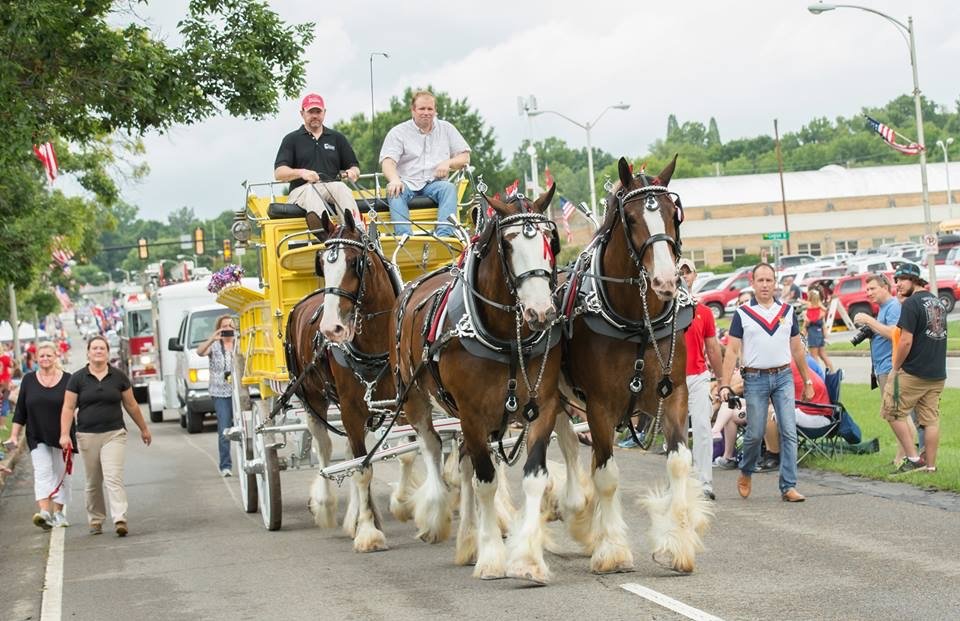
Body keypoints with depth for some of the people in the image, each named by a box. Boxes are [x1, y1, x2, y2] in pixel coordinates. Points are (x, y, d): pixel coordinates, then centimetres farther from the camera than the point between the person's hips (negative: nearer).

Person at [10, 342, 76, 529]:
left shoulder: (67, 380, -1)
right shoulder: (28, 380, 5)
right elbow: (20, 410, 8)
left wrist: (78, 435, -1)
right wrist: (14, 435, 4)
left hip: (62, 436, -1)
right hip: (38, 438, 1)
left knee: (61, 474, 6)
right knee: (42, 472, -12)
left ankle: (58, 513, 18)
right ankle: (44, 512, -24)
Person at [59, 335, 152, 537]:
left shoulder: (118, 377, 4)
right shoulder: (78, 379, 2)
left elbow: (131, 405, 13)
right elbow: (68, 408, 1)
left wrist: (144, 429, 20)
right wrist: (64, 434, -9)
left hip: (114, 435, -1)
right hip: (87, 436, 1)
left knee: (114, 477, -15)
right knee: (93, 482, 9)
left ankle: (120, 519, -22)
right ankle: (95, 520, 22)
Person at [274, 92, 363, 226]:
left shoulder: (337, 138, 23)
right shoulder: (292, 139, 16)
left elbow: (355, 167, 21)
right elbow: (279, 173, 3)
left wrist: (352, 172, -6)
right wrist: (301, 173, -17)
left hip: (333, 188, 2)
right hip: (301, 189, -2)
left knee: (341, 187, -34)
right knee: (311, 190, -38)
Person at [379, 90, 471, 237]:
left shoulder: (446, 129, 19)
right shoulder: (397, 132, 10)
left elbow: (465, 157, 18)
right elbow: (387, 161, -4)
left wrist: (448, 163, -6)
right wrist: (394, 179, -27)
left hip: (435, 183, 1)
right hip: (407, 184, -1)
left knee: (449, 188, -31)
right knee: (394, 191, -34)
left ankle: (444, 235, -47)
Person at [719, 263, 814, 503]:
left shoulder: (787, 311, 9)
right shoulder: (743, 314, 0)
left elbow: (797, 349, 16)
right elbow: (732, 351, -3)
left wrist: (807, 380, 15)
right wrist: (725, 385, -11)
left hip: (783, 377, 2)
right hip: (755, 379, -2)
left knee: (789, 432, -5)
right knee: (755, 434, 2)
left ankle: (788, 486, -3)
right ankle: (745, 472, 29)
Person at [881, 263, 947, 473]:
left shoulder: (911, 304, -13)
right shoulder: (938, 302, 13)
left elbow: (906, 341, -18)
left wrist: (895, 368, -7)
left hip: (913, 373, -8)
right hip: (938, 374, 8)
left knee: (893, 412, 4)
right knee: (931, 419, 8)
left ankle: (913, 459, 0)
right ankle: (931, 466, 8)